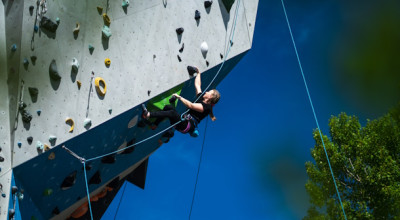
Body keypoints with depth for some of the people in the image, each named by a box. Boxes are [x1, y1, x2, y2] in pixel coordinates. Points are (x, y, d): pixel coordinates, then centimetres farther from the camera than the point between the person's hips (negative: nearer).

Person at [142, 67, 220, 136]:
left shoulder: (206, 107, -11)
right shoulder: (201, 98, 16)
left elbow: (191, 105, -21)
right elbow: (197, 85, 26)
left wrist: (179, 97, -17)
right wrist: (198, 73, 34)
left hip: (188, 126, -9)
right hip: (183, 121, 9)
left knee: (172, 112, -32)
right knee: (168, 107, -8)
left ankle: (148, 115, -35)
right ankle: (154, 124, -10)